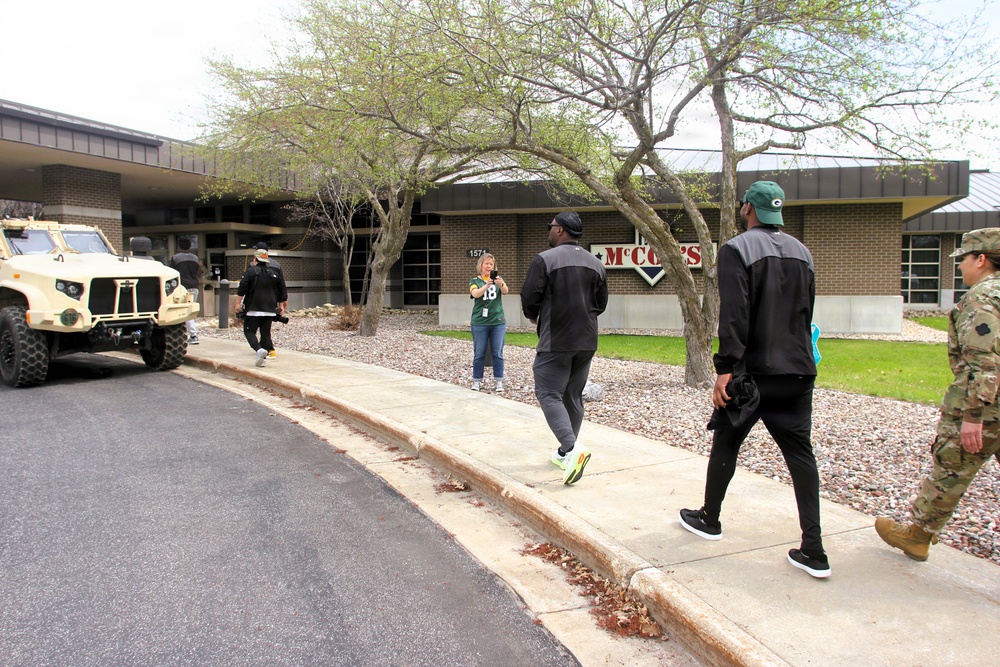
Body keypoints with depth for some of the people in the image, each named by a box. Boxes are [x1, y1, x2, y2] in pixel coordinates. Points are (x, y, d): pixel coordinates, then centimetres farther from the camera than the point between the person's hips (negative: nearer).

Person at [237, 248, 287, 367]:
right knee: (266, 333, 10)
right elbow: (282, 291, 16)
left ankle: (259, 349, -22)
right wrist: (280, 305, 25)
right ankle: (263, 358, 6)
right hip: (270, 310, 4)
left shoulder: (250, 271, -3)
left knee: (249, 331, 2)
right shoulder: (274, 273, 12)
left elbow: (242, 289, -9)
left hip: (254, 309, -4)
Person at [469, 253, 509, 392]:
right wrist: (487, 285, -36)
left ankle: (499, 382, 8)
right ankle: (477, 381, 13)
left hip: (498, 322, 1)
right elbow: (475, 294, -18)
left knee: (498, 353, 3)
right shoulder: (474, 281, 3)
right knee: (479, 354, 4)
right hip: (479, 322, -1)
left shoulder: (498, 279, 7)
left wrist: (501, 284, -35)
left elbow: (506, 291, -12)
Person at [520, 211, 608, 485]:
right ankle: (565, 454, 22)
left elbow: (529, 298, -12)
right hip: (586, 342, 6)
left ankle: (572, 448, -20)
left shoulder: (544, 259, -11)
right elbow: (601, 304, 12)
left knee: (549, 394, -2)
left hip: (555, 341, -6)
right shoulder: (596, 263, 8)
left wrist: (533, 317, 9)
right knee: (573, 396, 15)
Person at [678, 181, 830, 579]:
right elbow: (806, 312, 17)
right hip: (799, 371, 6)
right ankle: (813, 550, 4)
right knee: (800, 453, 6)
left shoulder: (736, 249, -9)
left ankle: (709, 519, 30)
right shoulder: (801, 252, 13)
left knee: (726, 445, 13)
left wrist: (726, 369, -18)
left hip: (754, 371, -5)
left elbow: (734, 315, -18)